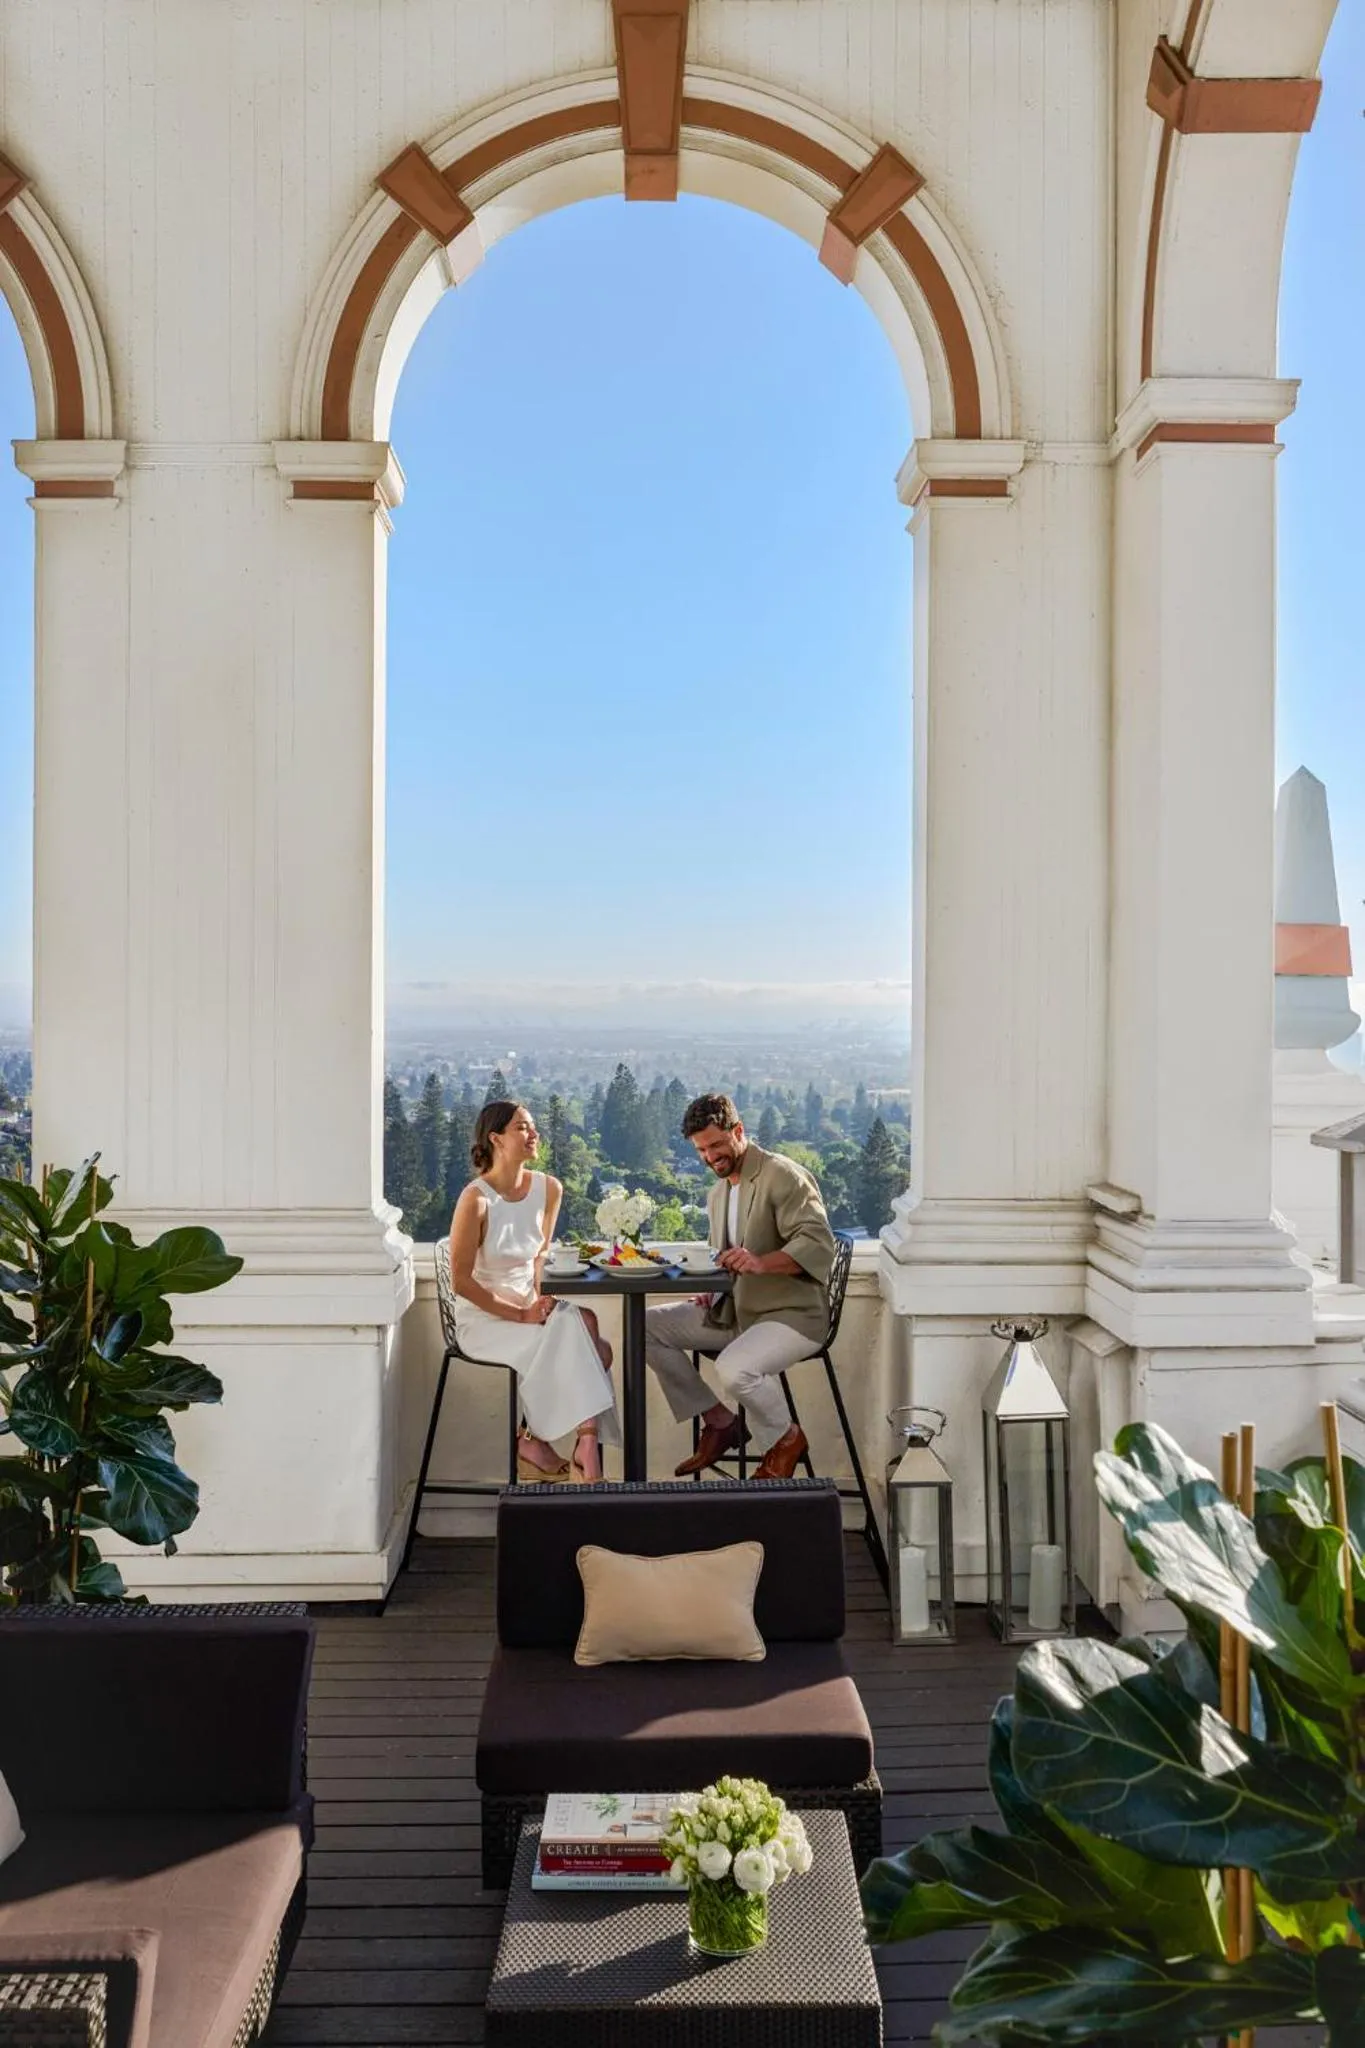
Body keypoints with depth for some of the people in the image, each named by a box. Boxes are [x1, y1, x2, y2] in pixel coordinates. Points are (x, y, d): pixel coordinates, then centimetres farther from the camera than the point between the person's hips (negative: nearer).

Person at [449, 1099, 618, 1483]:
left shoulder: (548, 1188, 1)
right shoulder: (476, 1199, -17)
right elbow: (461, 1281, -14)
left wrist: (540, 1299, -1)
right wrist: (518, 1315, -16)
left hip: (529, 1309, 6)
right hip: (482, 1319, -6)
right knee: (569, 1341, -26)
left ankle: (535, 1440, -11)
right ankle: (585, 1444, -13)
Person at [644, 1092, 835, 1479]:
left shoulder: (783, 1175, -12)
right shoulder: (718, 1193, 16)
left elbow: (818, 1243, -24)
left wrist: (760, 1263, -39)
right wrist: (711, 1289, 6)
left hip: (792, 1314, -9)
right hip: (734, 1312, 9)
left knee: (734, 1368, -35)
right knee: (647, 1326, -3)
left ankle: (785, 1439, -3)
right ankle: (719, 1422, 4)